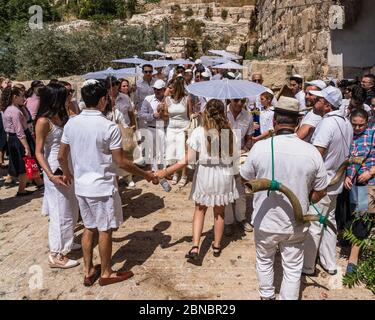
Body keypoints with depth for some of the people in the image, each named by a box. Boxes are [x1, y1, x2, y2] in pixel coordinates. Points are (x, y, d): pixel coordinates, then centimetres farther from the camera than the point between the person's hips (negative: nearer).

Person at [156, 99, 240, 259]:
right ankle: (217, 245, 33)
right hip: (224, 173, 2)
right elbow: (231, 154, 3)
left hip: (205, 173, -2)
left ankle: (195, 247, 6)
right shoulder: (228, 132, -8)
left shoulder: (198, 132, -15)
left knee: (200, 210, 15)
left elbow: (188, 160, -18)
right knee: (219, 211, 18)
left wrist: (165, 172, -13)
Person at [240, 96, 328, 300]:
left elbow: (245, 179, -2)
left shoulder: (260, 147, -19)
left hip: (265, 221, 1)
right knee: (293, 268, 18)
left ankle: (266, 296, 46)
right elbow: (319, 193, -4)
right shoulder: (312, 152, -15)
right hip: (296, 225, 0)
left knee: (264, 261, 25)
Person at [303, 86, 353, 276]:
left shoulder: (327, 123, -22)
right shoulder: (346, 123, 6)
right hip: (336, 182, 9)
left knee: (312, 225, 2)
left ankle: (307, 266, 15)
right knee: (329, 221, 19)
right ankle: (329, 264, 31)